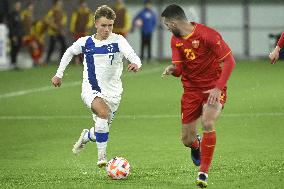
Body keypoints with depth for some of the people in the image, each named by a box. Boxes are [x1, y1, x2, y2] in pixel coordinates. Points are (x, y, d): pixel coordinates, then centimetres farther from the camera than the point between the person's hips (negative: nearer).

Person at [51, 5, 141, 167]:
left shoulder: (118, 40, -8)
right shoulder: (85, 43, -1)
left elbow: (133, 56, -24)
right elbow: (69, 53, 20)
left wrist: (136, 64, -47)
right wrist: (59, 74, 20)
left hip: (112, 92, 1)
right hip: (91, 90, -1)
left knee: (102, 129, 9)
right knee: (103, 112, -32)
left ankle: (87, 136, 47)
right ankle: (102, 157, -25)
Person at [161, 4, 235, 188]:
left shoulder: (207, 34, -18)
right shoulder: (175, 40, 3)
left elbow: (229, 61, -17)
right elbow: (179, 69, 3)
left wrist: (218, 88, -24)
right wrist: (172, 69, -22)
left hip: (213, 88, -5)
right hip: (191, 89, 5)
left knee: (208, 123, -30)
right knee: (187, 140, 3)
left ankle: (204, 172, -14)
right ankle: (196, 145, 44)